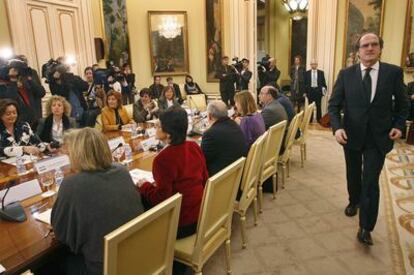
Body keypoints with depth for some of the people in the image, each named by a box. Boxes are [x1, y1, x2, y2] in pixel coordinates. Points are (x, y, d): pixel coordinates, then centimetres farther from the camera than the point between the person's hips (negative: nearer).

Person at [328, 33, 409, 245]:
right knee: (353, 175, 20)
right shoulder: (346, 74, -4)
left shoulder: (394, 72, -4)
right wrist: (337, 127, -20)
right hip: (352, 135, 2)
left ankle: (365, 228, 9)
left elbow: (402, 104, 6)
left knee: (371, 181, -3)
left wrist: (398, 125, -9)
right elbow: (334, 105, -5)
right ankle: (354, 202, 48)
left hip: (378, 137, -1)